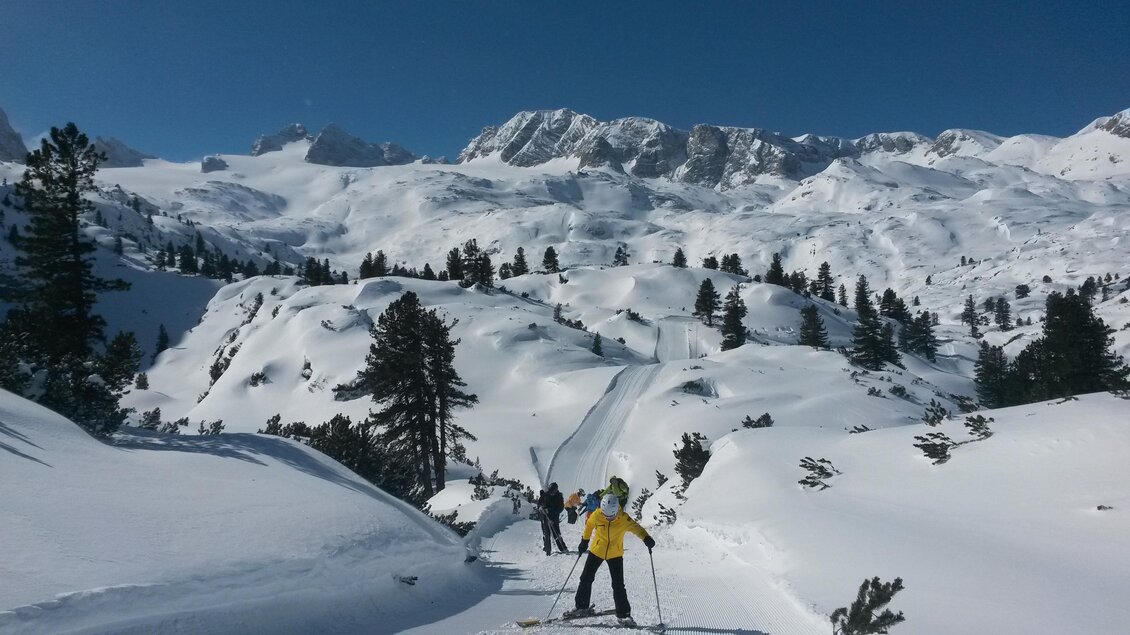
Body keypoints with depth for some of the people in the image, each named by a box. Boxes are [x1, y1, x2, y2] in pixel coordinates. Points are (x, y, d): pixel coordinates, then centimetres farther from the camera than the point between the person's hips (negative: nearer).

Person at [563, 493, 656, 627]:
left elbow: (635, 527, -32)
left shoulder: (624, 519, -22)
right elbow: (589, 526, 1)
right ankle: (581, 607, 24)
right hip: (596, 551, 2)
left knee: (618, 585, -4)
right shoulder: (596, 515, -18)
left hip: (615, 555, -2)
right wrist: (584, 541, 11)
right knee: (586, 578, 7)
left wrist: (646, 538, -50)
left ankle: (623, 614, 5)